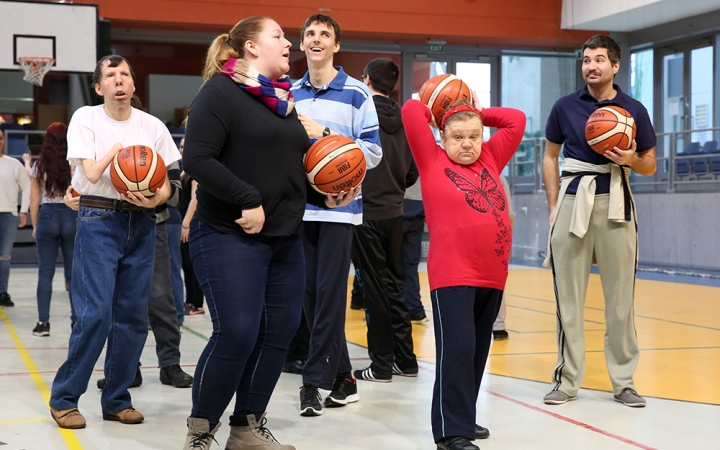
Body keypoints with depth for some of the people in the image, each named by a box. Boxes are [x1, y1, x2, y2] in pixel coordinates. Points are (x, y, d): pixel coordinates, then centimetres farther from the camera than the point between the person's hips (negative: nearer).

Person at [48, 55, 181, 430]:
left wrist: (153, 201, -12)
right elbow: (91, 175, -12)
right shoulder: (85, 119, -1)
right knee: (95, 314, -11)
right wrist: (116, 149, -4)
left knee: (133, 315, 3)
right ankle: (63, 399, 3)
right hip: (98, 220, -4)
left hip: (141, 223, 4)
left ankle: (116, 399, 15)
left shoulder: (152, 126, 7)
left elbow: (166, 185, 8)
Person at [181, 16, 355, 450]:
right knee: (236, 334, -10)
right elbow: (197, 159, -18)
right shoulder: (221, 92, -8)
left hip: (285, 239, 8)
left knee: (278, 334, 7)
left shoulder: (284, 100, 17)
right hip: (230, 238, -8)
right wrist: (247, 201, -21)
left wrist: (325, 196, 7)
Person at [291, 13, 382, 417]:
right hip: (300, 208, 5)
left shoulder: (356, 93, -1)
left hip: (339, 207, -5)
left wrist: (323, 135, -15)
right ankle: (343, 378, 18)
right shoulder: (290, 93, 14)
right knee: (310, 295, 7)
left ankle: (315, 381, 0)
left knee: (329, 295, -6)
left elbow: (372, 151, -8)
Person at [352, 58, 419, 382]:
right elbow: (412, 171, 10)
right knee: (395, 284, 14)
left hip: (366, 212, -6)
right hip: (394, 212, 6)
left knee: (374, 286, 1)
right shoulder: (404, 120, 6)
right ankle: (405, 359, 19)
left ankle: (381, 363, 6)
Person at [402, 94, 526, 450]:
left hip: (492, 277, 6)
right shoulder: (432, 162, 2)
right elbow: (411, 113, -3)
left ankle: (463, 417, 25)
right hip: (452, 277, -6)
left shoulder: (490, 160, 14)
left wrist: (478, 113, 20)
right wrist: (432, 109, 15)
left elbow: (516, 121, 20)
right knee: (456, 349, -11)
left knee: (478, 351, 13)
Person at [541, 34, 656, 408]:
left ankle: (623, 380, 14)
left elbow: (651, 166, 11)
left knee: (620, 295, 3)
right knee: (568, 294, 3)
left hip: (615, 202, 0)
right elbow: (550, 157, 13)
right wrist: (554, 207, 5)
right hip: (573, 199, 0)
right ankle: (567, 379, 11)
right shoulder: (565, 107, 5)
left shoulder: (634, 110, 3)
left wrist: (631, 160, -12)